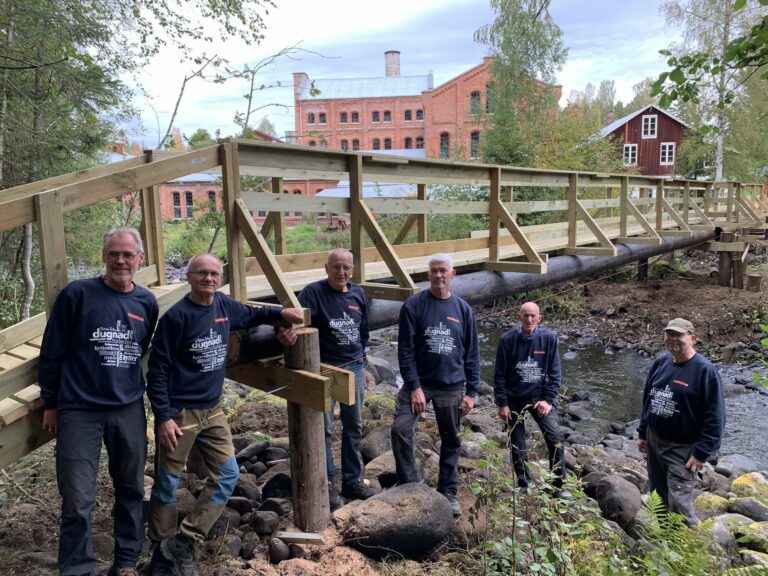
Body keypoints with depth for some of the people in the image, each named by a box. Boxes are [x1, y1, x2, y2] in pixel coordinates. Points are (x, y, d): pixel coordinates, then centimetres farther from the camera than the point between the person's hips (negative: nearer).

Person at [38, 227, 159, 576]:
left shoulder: (147, 303, 4)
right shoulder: (76, 294, -7)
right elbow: (51, 352, -1)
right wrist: (50, 403, 2)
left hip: (129, 410, 4)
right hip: (79, 411, -3)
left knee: (131, 490, 12)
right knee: (78, 499, 0)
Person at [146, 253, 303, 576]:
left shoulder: (223, 305, 2)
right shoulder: (176, 316, -16)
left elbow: (249, 315, 26)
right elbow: (157, 370, -14)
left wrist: (281, 313, 11)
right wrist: (163, 417, -18)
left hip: (213, 410, 7)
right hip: (179, 413, -7)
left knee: (227, 474, 5)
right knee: (167, 484, 6)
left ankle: (183, 543, 13)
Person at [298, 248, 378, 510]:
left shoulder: (358, 294, 7)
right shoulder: (314, 292, -11)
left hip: (354, 368, 6)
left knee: (354, 427, 12)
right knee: (324, 429, 0)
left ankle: (353, 480, 26)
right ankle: (326, 484, 15)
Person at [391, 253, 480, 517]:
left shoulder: (463, 309, 3)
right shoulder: (413, 305, -6)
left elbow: (471, 353, 6)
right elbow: (405, 349, -8)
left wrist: (472, 391, 3)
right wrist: (414, 386, -14)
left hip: (452, 387, 2)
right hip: (419, 383, -2)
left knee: (451, 441, 10)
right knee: (400, 429, -16)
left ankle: (448, 492, 28)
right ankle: (408, 486, 3)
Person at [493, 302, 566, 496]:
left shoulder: (549, 339, -6)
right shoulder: (507, 340, -9)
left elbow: (554, 373, -1)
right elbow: (499, 374, -4)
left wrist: (548, 399, -9)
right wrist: (502, 403, -6)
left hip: (540, 397, 0)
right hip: (514, 398, 0)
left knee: (555, 437, -13)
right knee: (517, 445, 7)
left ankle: (559, 484, 3)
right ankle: (524, 485, 26)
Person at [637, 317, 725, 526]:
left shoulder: (705, 370, -17)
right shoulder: (661, 362, 2)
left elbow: (715, 417, -16)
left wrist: (702, 453, -17)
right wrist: (642, 433, 14)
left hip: (682, 448, -6)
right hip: (654, 441, 7)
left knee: (679, 503, -4)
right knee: (658, 495, 20)